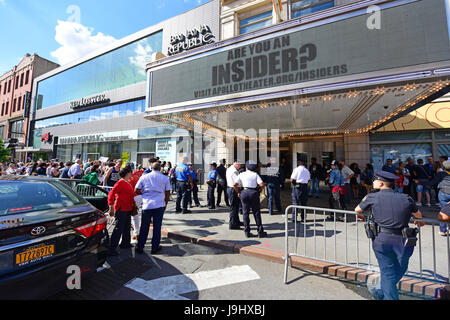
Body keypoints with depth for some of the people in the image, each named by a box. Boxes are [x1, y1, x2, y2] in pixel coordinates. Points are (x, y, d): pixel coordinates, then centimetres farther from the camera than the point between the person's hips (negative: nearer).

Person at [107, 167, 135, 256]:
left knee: (127, 227, 19)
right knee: (118, 229, -5)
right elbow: (111, 194, -19)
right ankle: (111, 249, 3)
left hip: (127, 209, 9)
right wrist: (111, 207, -23)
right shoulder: (120, 182, -14)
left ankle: (125, 243, 35)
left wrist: (133, 204, 24)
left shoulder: (128, 183, 13)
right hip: (121, 209, -9)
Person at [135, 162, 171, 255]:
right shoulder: (165, 178, 2)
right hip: (159, 205, -1)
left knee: (144, 227, 13)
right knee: (157, 227, 8)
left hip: (147, 205, 1)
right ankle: (155, 248, 18)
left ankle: (140, 248, 24)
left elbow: (136, 190, 4)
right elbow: (167, 193, 4)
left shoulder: (144, 177, 4)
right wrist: (165, 204, 16)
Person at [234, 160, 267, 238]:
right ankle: (260, 232, 15)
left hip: (244, 193, 1)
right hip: (254, 193, -1)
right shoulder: (255, 174, 0)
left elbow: (235, 185, -1)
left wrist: (238, 192, 11)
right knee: (256, 213, 8)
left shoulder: (242, 174, 3)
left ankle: (247, 232, 14)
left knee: (245, 213, 9)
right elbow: (262, 185, -11)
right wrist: (259, 191, 5)